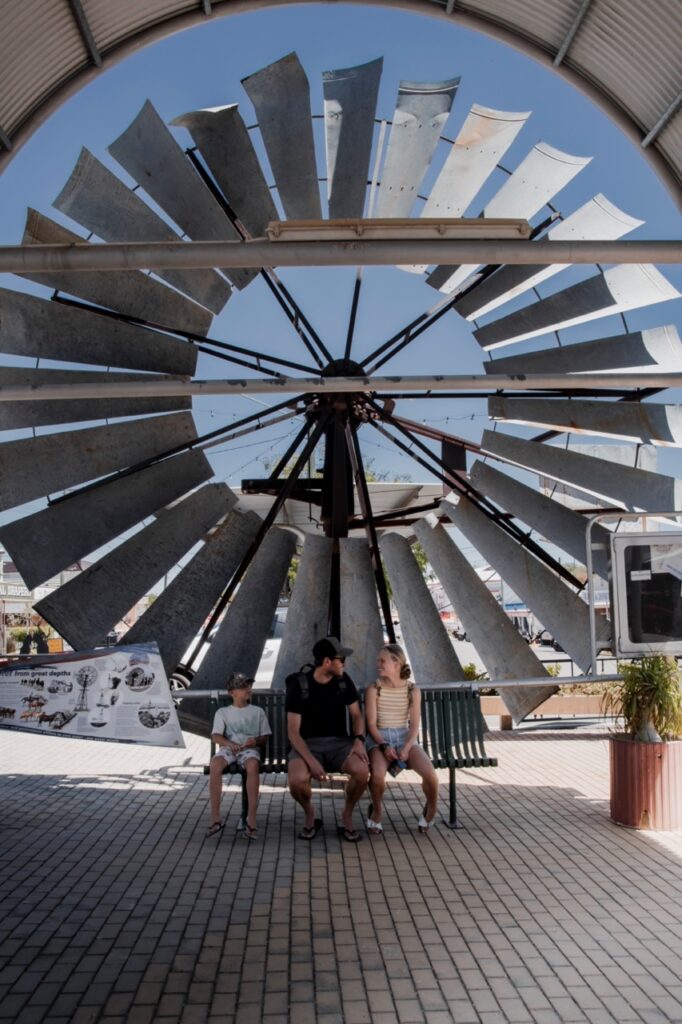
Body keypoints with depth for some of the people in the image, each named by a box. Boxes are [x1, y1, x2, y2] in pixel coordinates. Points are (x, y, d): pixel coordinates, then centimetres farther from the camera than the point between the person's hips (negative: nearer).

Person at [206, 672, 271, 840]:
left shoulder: (258, 711, 20)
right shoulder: (223, 712, 17)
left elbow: (264, 739, 16)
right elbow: (216, 736, 2)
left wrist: (255, 741, -9)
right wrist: (230, 744, -18)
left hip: (250, 749, 0)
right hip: (228, 748, 0)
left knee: (253, 765, -38)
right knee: (215, 764, -35)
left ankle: (251, 818, -37)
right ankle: (215, 818, -29)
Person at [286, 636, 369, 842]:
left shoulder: (344, 681, 0)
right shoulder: (299, 685, -11)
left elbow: (356, 715, 8)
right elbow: (293, 731, -13)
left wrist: (359, 740, -14)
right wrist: (311, 760, -28)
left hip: (338, 742, 2)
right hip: (308, 743, -2)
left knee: (362, 770, -30)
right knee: (297, 780, -34)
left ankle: (347, 816, 0)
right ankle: (310, 815, 2)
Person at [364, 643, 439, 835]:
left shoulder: (413, 690, 2)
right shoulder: (373, 690, -2)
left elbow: (414, 725, 0)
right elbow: (371, 724, -6)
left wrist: (406, 748, -17)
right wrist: (384, 746, -21)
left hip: (405, 737, 2)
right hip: (379, 738, -1)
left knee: (429, 773, -25)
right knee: (378, 773, -34)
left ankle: (431, 809, 9)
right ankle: (376, 811, -2)